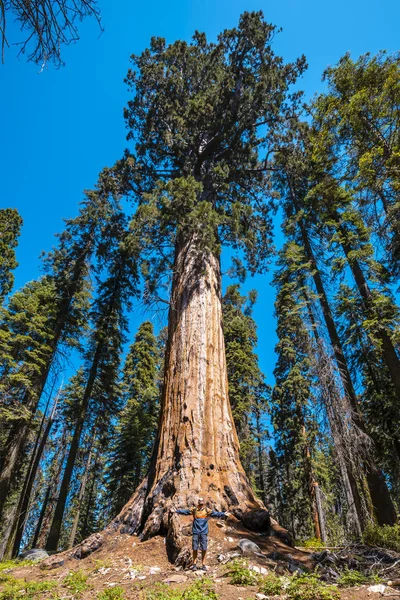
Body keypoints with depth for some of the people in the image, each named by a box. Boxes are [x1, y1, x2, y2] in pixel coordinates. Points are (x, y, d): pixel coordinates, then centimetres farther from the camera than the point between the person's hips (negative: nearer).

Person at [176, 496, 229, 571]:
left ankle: (203, 564, 17)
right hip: (195, 532, 0)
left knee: (204, 549, 3)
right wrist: (177, 511, -3)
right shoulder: (194, 509, -1)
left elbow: (215, 513, -14)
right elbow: (185, 511, 2)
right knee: (195, 548, 5)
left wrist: (223, 514, -27)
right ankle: (194, 564, 18)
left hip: (204, 532, 0)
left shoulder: (207, 510, -4)